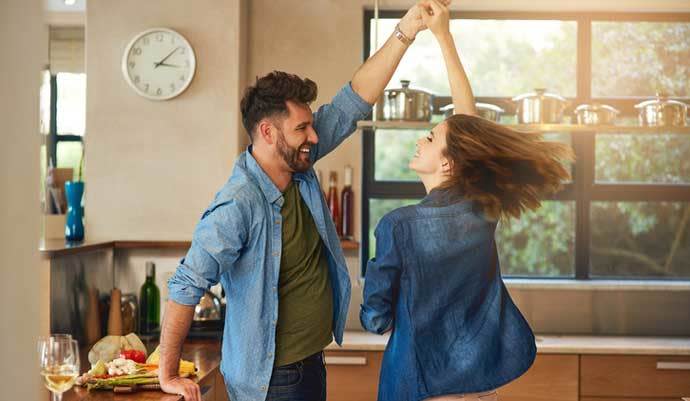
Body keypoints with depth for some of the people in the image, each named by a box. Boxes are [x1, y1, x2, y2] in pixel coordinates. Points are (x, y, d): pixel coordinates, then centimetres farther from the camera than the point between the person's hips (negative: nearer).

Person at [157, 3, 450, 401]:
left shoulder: (300, 168, -3)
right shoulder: (238, 206, -26)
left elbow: (353, 102, -2)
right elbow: (186, 288, -24)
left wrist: (405, 32, -8)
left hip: (311, 363, 8)